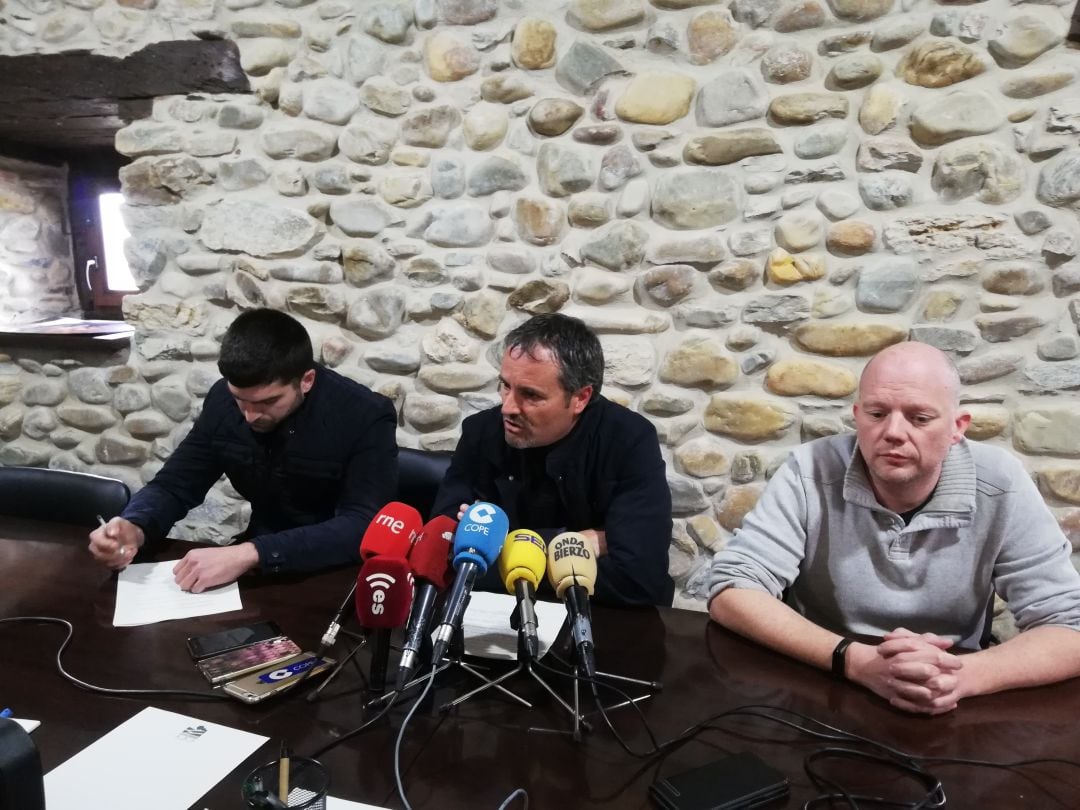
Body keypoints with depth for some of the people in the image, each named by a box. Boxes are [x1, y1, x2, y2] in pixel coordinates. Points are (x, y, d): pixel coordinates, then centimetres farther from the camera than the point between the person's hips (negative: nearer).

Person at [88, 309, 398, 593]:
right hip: (260, 568, 4)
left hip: (341, 572, -3)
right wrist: (133, 527, -21)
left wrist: (252, 553, -39)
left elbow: (364, 527, -30)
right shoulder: (224, 400, -7)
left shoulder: (366, 418, -22)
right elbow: (175, 484, 0)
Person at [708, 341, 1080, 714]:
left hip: (951, 714, 2)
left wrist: (964, 675, -29)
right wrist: (856, 660, -31)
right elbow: (730, 592, -19)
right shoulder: (810, 473, -15)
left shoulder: (1000, 486, -10)